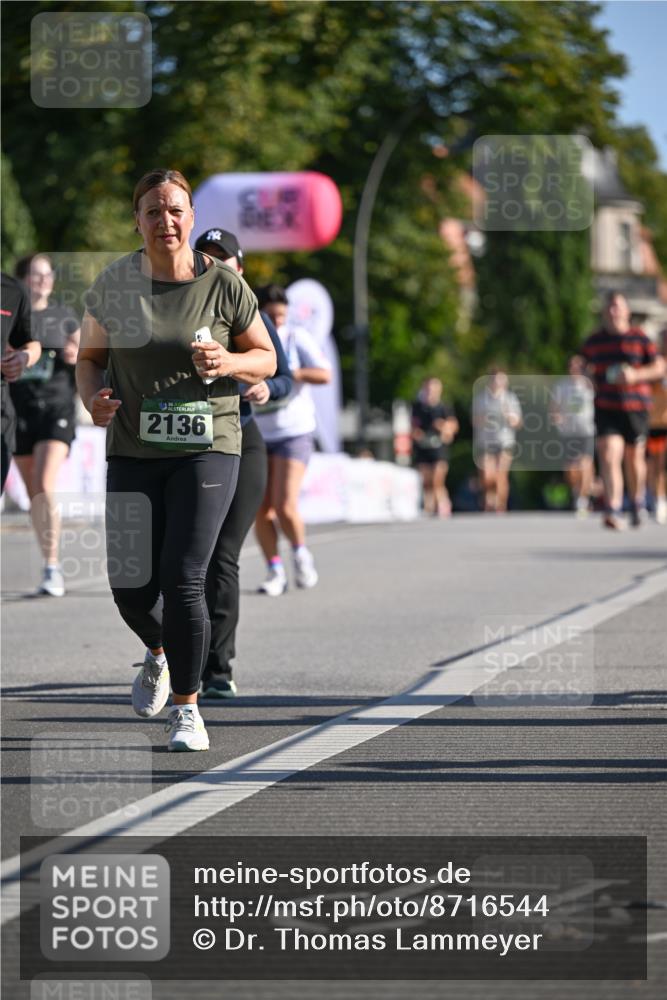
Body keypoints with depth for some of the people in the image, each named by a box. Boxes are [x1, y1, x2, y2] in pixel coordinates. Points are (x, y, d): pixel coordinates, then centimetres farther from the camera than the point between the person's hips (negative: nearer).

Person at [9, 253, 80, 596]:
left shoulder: (63, 317, 6)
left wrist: (76, 357, -10)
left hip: (56, 408, -2)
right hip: (20, 410, 2)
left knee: (45, 488, -18)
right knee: (33, 494, 6)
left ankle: (52, 569, -17)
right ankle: (50, 565, 19)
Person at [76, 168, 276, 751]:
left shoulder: (224, 286, -3)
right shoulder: (114, 284, 2)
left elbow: (266, 358, 7)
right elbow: (90, 358, 12)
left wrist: (227, 362, -15)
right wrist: (92, 399, -9)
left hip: (206, 447, -2)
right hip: (134, 451, 2)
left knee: (183, 579, -13)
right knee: (131, 588, -1)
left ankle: (187, 709, 4)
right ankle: (159, 654, 35)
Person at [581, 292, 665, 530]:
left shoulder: (640, 338, 0)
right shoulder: (593, 341, 7)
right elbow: (588, 369, 24)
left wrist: (635, 375, -14)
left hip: (636, 408, -1)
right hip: (606, 409, 1)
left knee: (634, 459, 12)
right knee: (610, 455, -16)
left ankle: (638, 503, 38)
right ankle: (612, 511, -24)